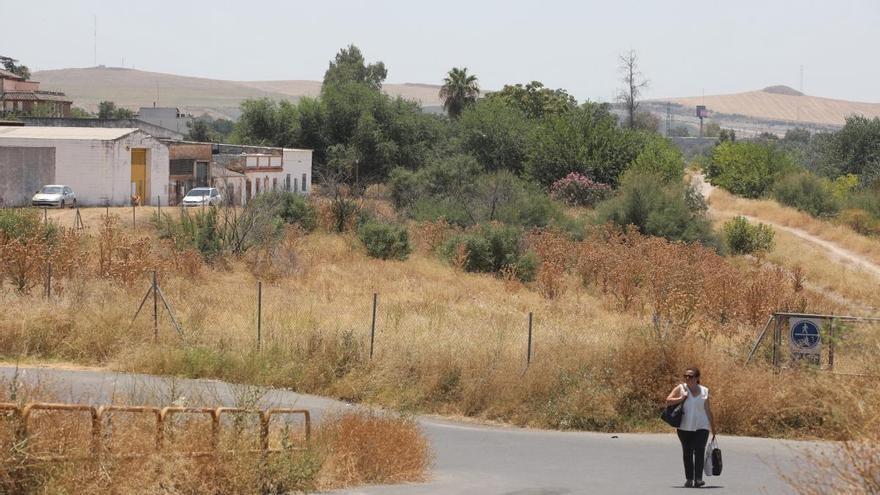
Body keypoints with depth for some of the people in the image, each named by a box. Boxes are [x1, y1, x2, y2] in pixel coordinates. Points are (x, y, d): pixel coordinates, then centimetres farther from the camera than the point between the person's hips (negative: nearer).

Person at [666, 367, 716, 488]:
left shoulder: (704, 391, 5)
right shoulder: (680, 388, 3)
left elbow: (708, 411, 10)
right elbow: (668, 401, -2)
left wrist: (713, 429, 10)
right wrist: (681, 398, -15)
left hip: (701, 427, -1)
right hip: (685, 427, 1)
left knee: (699, 451, -14)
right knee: (687, 453, 8)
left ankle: (698, 479, -20)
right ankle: (689, 479, 17)